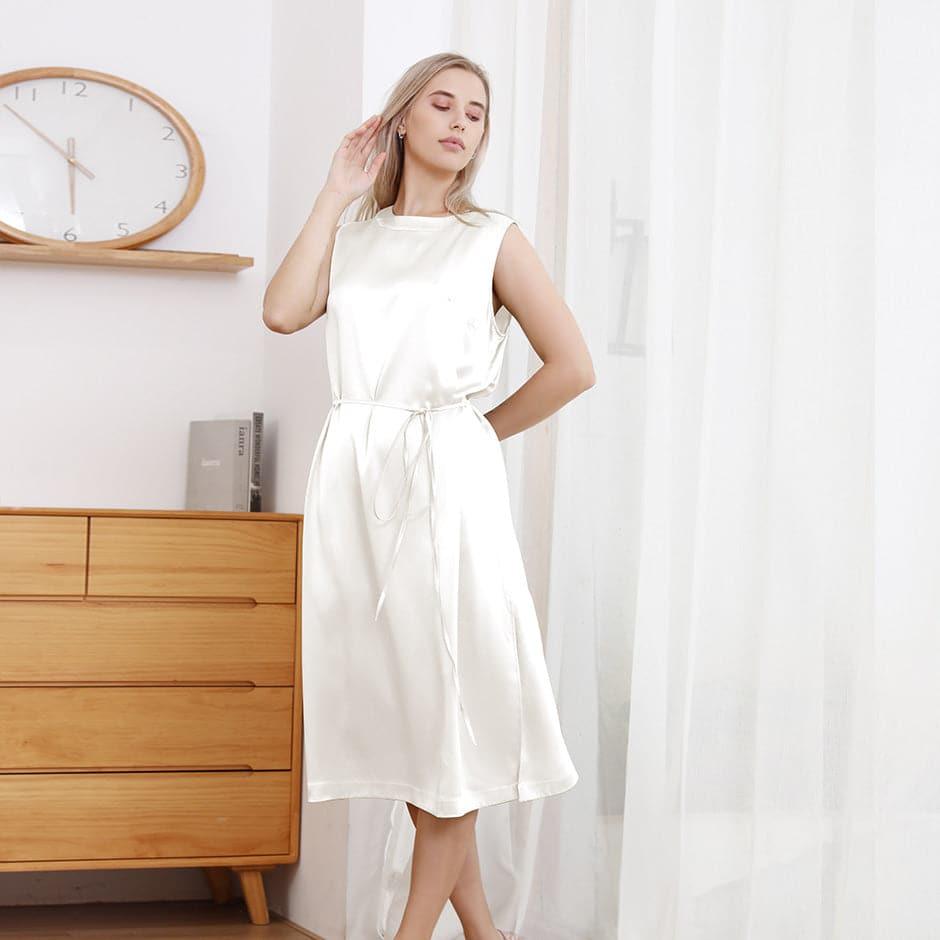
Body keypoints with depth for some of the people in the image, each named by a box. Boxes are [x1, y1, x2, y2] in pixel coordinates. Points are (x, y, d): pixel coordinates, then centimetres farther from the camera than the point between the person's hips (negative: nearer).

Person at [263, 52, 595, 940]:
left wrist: (486, 427, 2)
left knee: (446, 695, -3)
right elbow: (283, 311, -3)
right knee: (391, 694, 6)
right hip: (354, 475, 4)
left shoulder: (492, 240, 4)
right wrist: (335, 195, 3)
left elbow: (572, 365, -1)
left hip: (444, 475, -4)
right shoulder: (354, 235, 15)